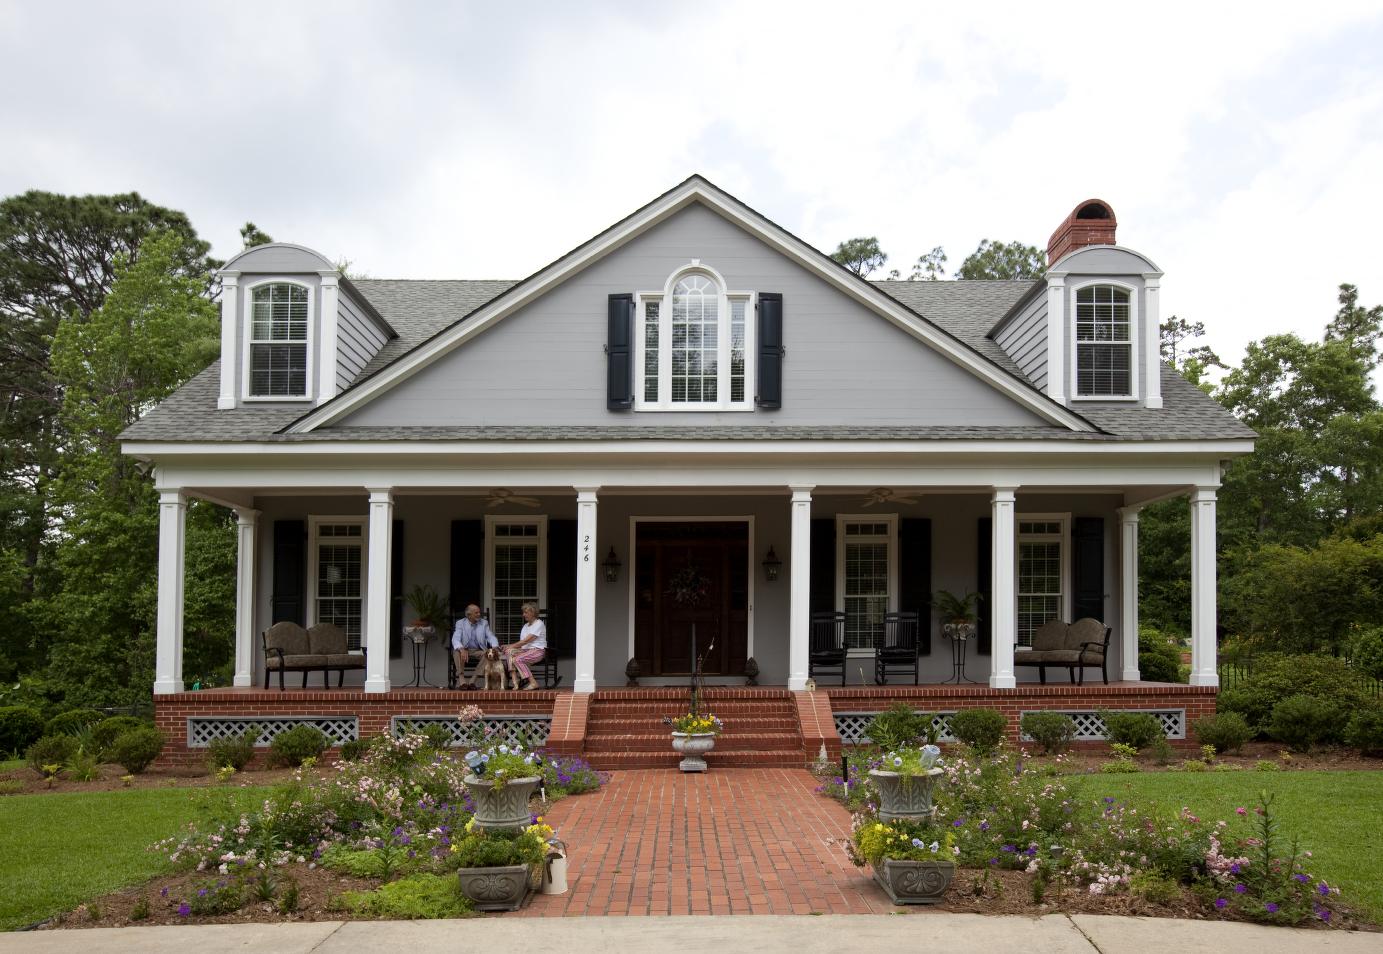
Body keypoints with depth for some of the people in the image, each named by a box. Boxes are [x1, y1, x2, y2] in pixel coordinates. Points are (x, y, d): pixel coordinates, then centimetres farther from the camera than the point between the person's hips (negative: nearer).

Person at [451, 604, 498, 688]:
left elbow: (491, 637, 1)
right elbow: (455, 639, -12)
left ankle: (473, 680, -30)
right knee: (457, 652, -34)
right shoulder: (460, 623, 1)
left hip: (479, 651, 2)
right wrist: (461, 649, -35)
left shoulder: (484, 623, 8)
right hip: (465, 650, -1)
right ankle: (461, 679, -38)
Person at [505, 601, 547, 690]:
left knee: (517, 659, -29)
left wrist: (511, 646, -14)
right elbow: (522, 642, 14)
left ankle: (532, 682, -26)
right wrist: (509, 647, -3)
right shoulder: (526, 625, 23)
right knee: (509, 651, -18)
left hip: (538, 650, -8)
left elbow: (526, 640, -14)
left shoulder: (539, 624, -5)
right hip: (525, 649, 8)